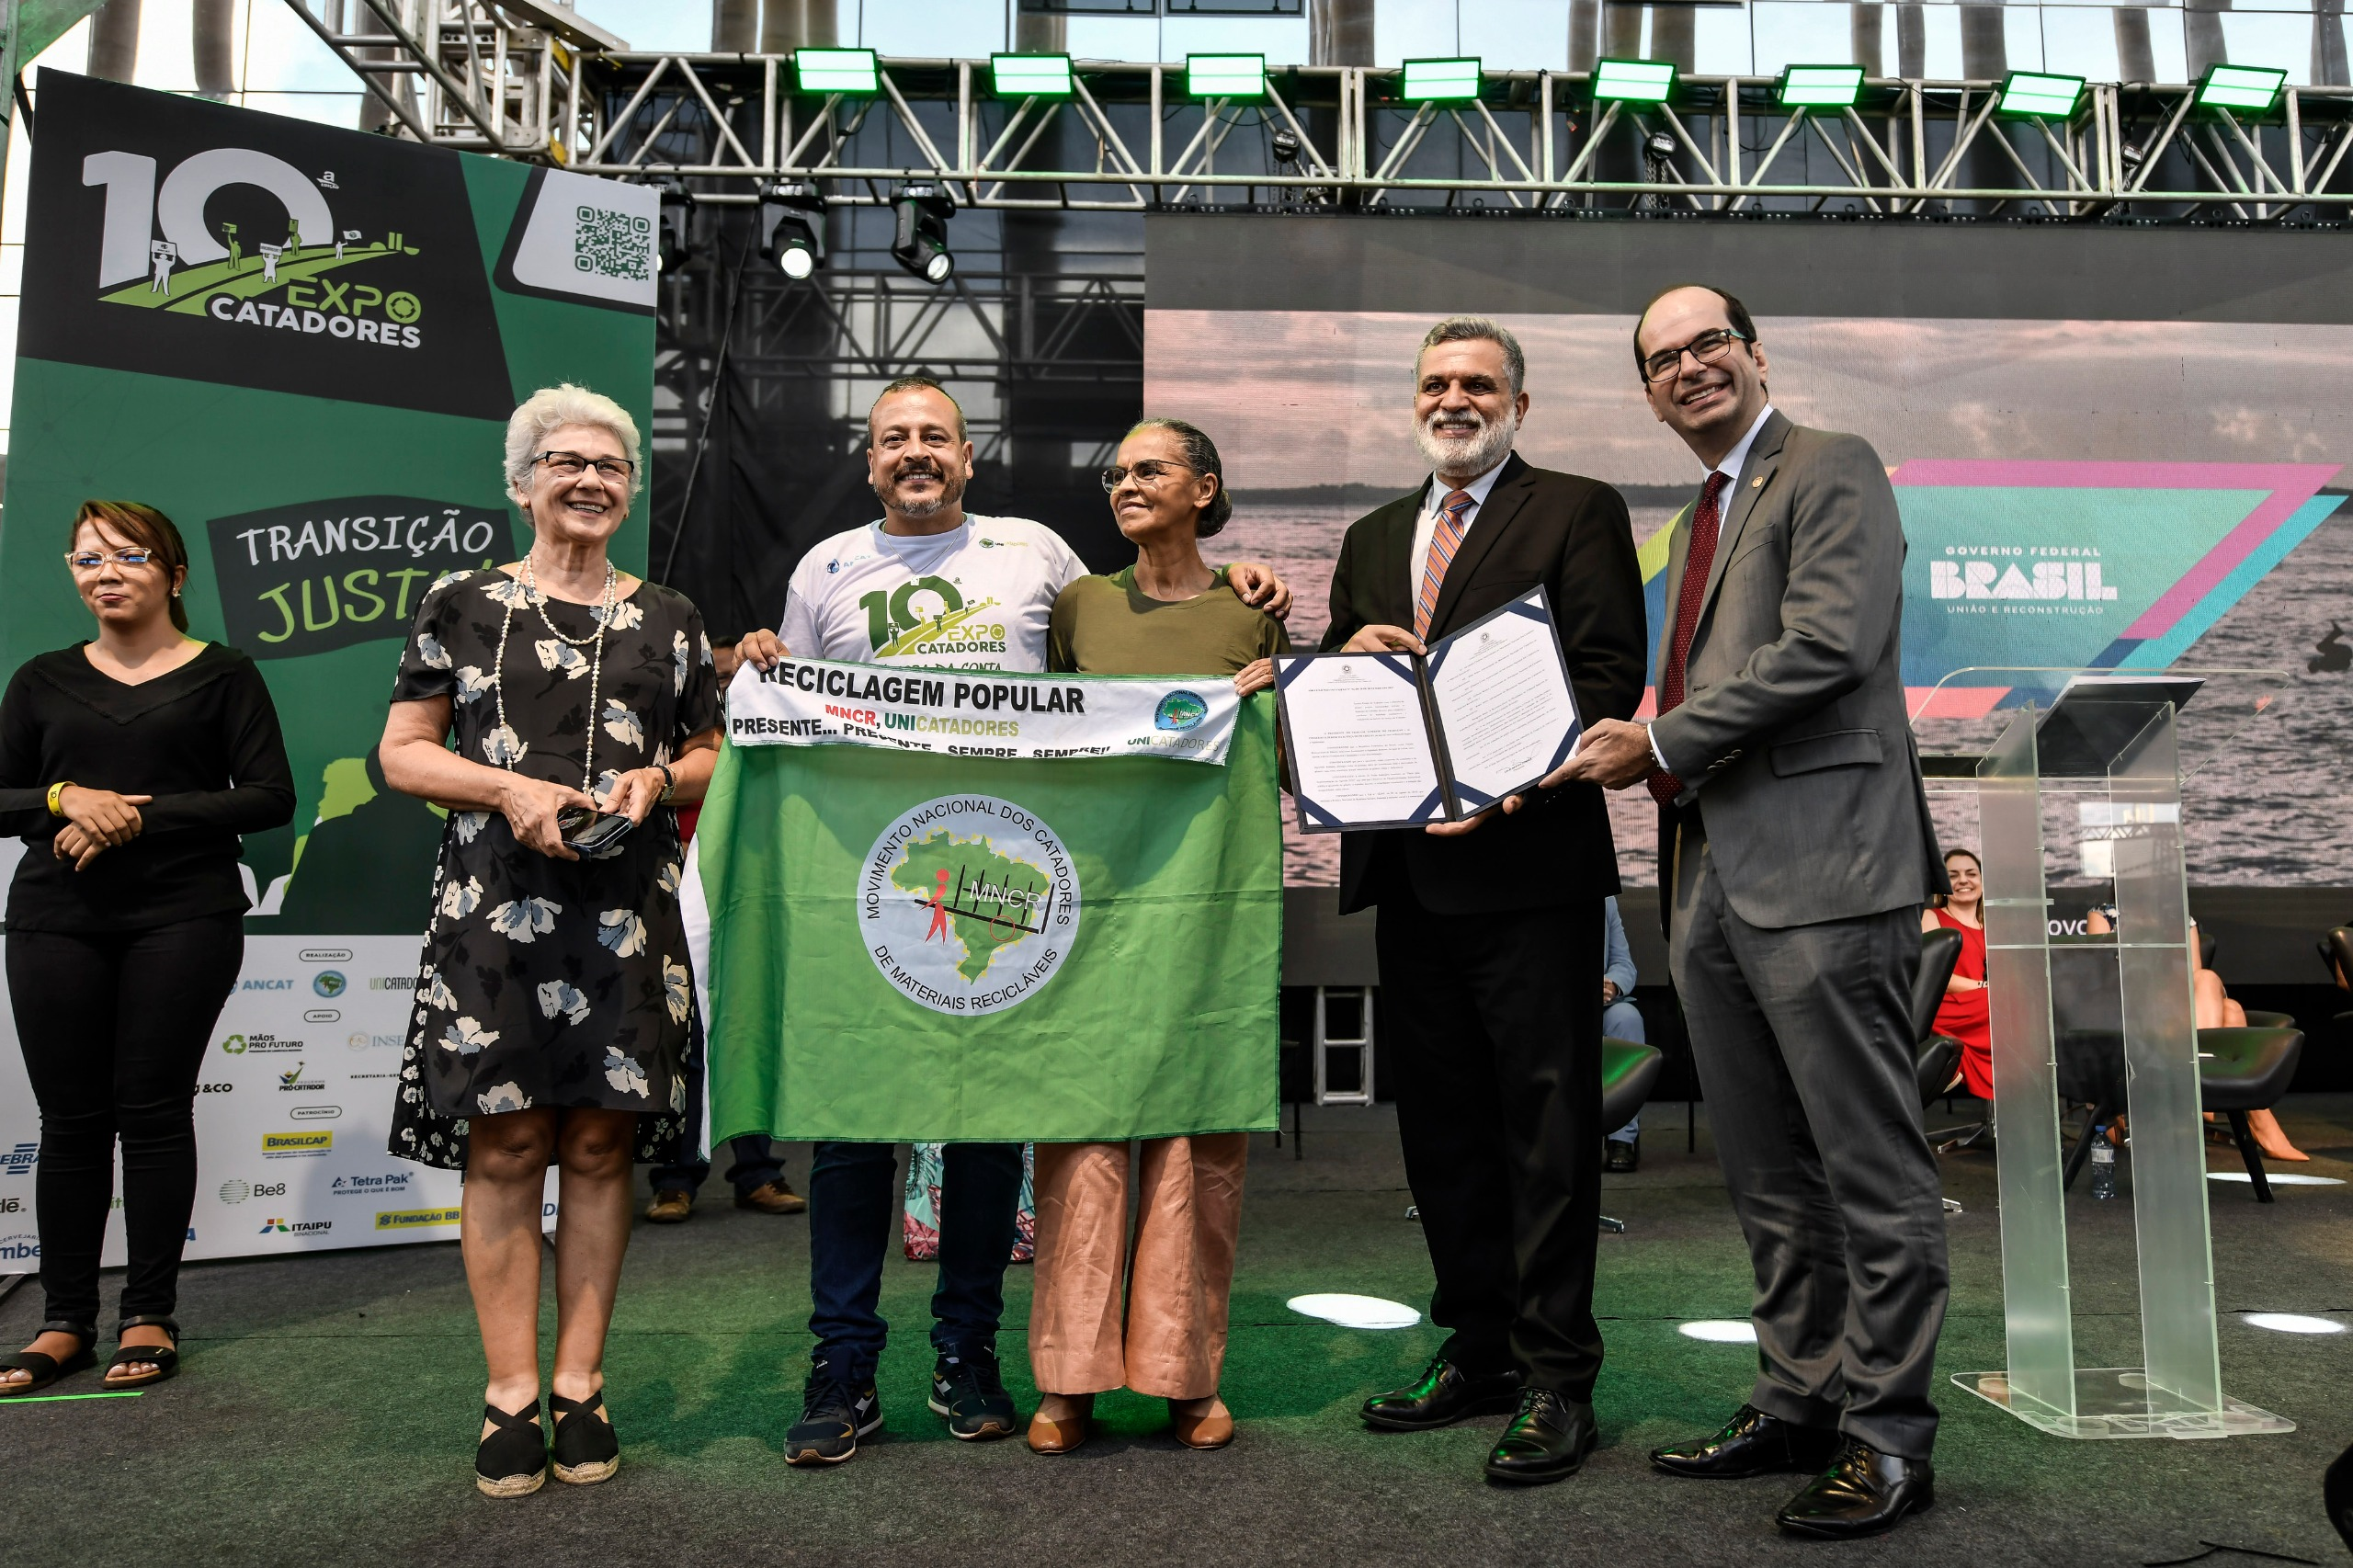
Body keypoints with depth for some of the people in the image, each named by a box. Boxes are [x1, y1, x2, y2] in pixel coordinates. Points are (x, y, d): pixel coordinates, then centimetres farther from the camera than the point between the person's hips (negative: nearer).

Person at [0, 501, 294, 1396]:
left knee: (154, 1111, -1)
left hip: (183, 918, -3)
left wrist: (144, 816, -13)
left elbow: (269, 798, -5)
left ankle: (150, 1315, 10)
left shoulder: (221, 675, 4)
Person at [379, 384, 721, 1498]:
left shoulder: (668, 621, 14)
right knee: (505, 1145, -1)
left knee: (601, 1143, 4)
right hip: (496, 905, -2)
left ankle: (580, 1384, 16)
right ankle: (510, 1393, 11)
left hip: (627, 913, 2)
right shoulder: (463, 604, 8)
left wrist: (657, 780, -4)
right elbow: (401, 753, 5)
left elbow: (711, 755, 17)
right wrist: (510, 788, -11)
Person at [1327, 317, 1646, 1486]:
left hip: (1528, 862, -6)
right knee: (1439, 1125, 13)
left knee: (1545, 1127, -1)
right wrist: (1348, 655, -3)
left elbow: (1609, 677, -9)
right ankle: (1477, 1351, 27)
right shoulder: (1373, 537, 20)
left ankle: (1556, 1379, 9)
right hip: (1408, 869, 7)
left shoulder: (1577, 512, 2)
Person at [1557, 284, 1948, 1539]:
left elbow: (1829, 644, -17)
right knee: (1767, 1178, 15)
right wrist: (1640, 751, 5)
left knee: (1871, 1173, -1)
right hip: (1713, 880, 9)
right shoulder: (1696, 520, 24)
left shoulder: (1830, 470, -2)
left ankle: (1890, 1438, 10)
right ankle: (1796, 1404, 26)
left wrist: (1662, 743, -12)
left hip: (1820, 870, -9)